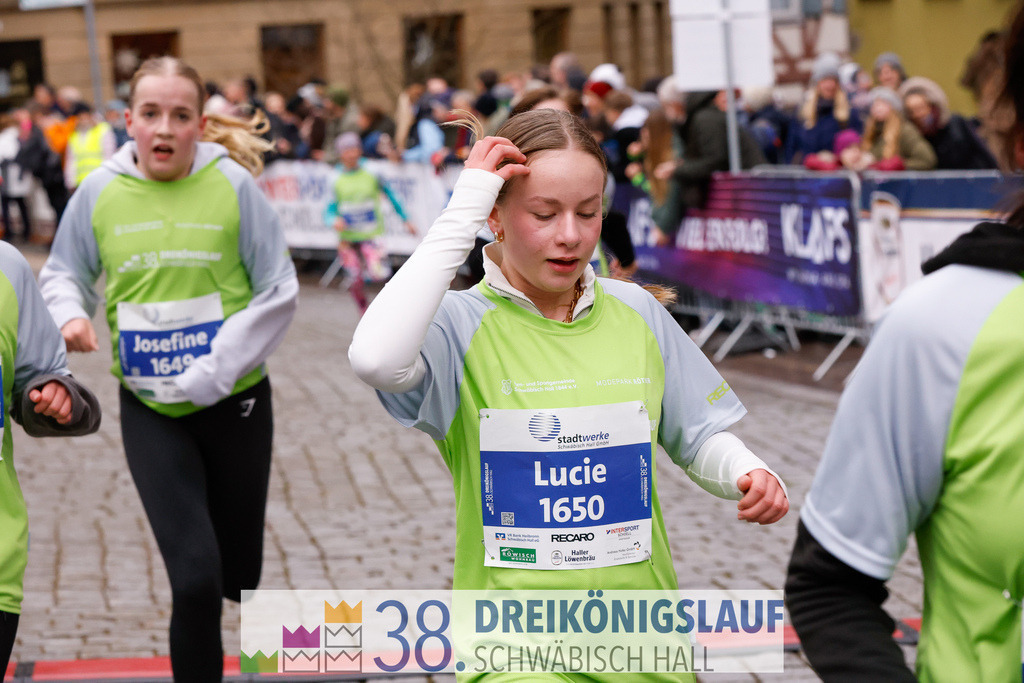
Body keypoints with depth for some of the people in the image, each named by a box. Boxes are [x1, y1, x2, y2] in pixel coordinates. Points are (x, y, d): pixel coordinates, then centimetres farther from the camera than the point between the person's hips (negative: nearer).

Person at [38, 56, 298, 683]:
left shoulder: (234, 186, -10)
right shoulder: (100, 192, -5)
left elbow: (278, 296, -7)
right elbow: (64, 274, 10)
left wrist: (209, 375, -13)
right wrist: (71, 314, -13)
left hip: (235, 401, 0)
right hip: (148, 408, 0)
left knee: (238, 572, 15)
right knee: (195, 578, -12)